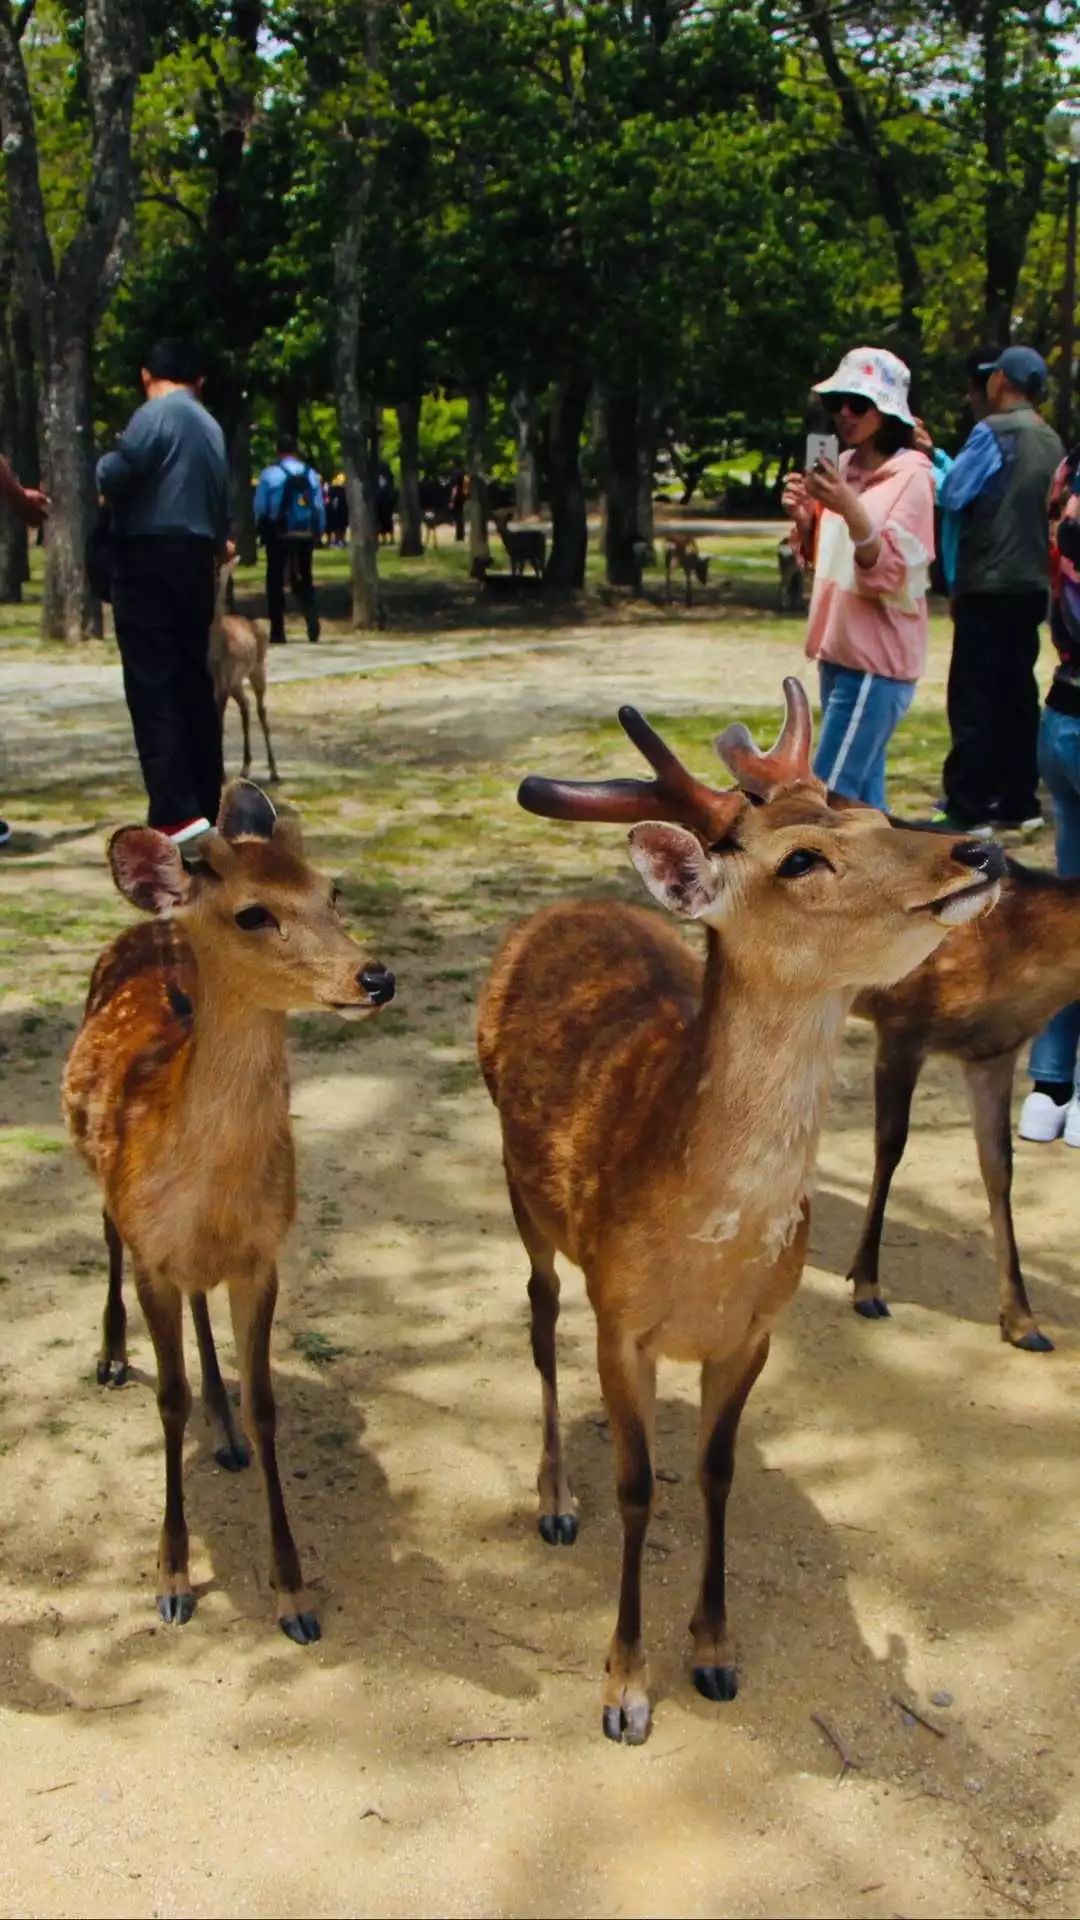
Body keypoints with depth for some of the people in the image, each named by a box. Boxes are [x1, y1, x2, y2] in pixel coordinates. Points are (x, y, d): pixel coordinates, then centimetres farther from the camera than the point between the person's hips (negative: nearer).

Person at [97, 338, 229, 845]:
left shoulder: (154, 413, -8)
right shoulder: (211, 427, 16)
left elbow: (116, 473, -22)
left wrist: (105, 467, 2)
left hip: (148, 558, -8)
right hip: (194, 559, 8)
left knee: (151, 687, -8)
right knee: (193, 682, 14)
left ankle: (178, 814, -15)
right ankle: (207, 803, 18)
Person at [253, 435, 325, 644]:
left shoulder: (269, 473, -7)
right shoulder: (311, 474, 3)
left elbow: (260, 507, -7)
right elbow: (320, 507, 2)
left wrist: (262, 530, 8)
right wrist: (319, 532, 9)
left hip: (278, 534, -3)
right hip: (306, 535, 3)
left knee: (275, 582, 6)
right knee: (304, 580, 15)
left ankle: (277, 632, 4)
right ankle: (313, 624, -4)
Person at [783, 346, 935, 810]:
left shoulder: (909, 478, -10)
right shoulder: (844, 470, 13)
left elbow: (890, 576, -18)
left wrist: (851, 509, -32)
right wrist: (804, 518, 2)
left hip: (876, 662, -8)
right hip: (839, 653, 8)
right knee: (861, 796, 10)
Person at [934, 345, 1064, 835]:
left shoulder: (995, 431, -11)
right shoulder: (1051, 441, 11)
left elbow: (952, 495, -10)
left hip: (987, 584, -7)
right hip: (1031, 583, 7)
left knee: (973, 698, -4)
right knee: (1017, 692, 12)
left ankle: (967, 809, -5)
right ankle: (1018, 802, 15)